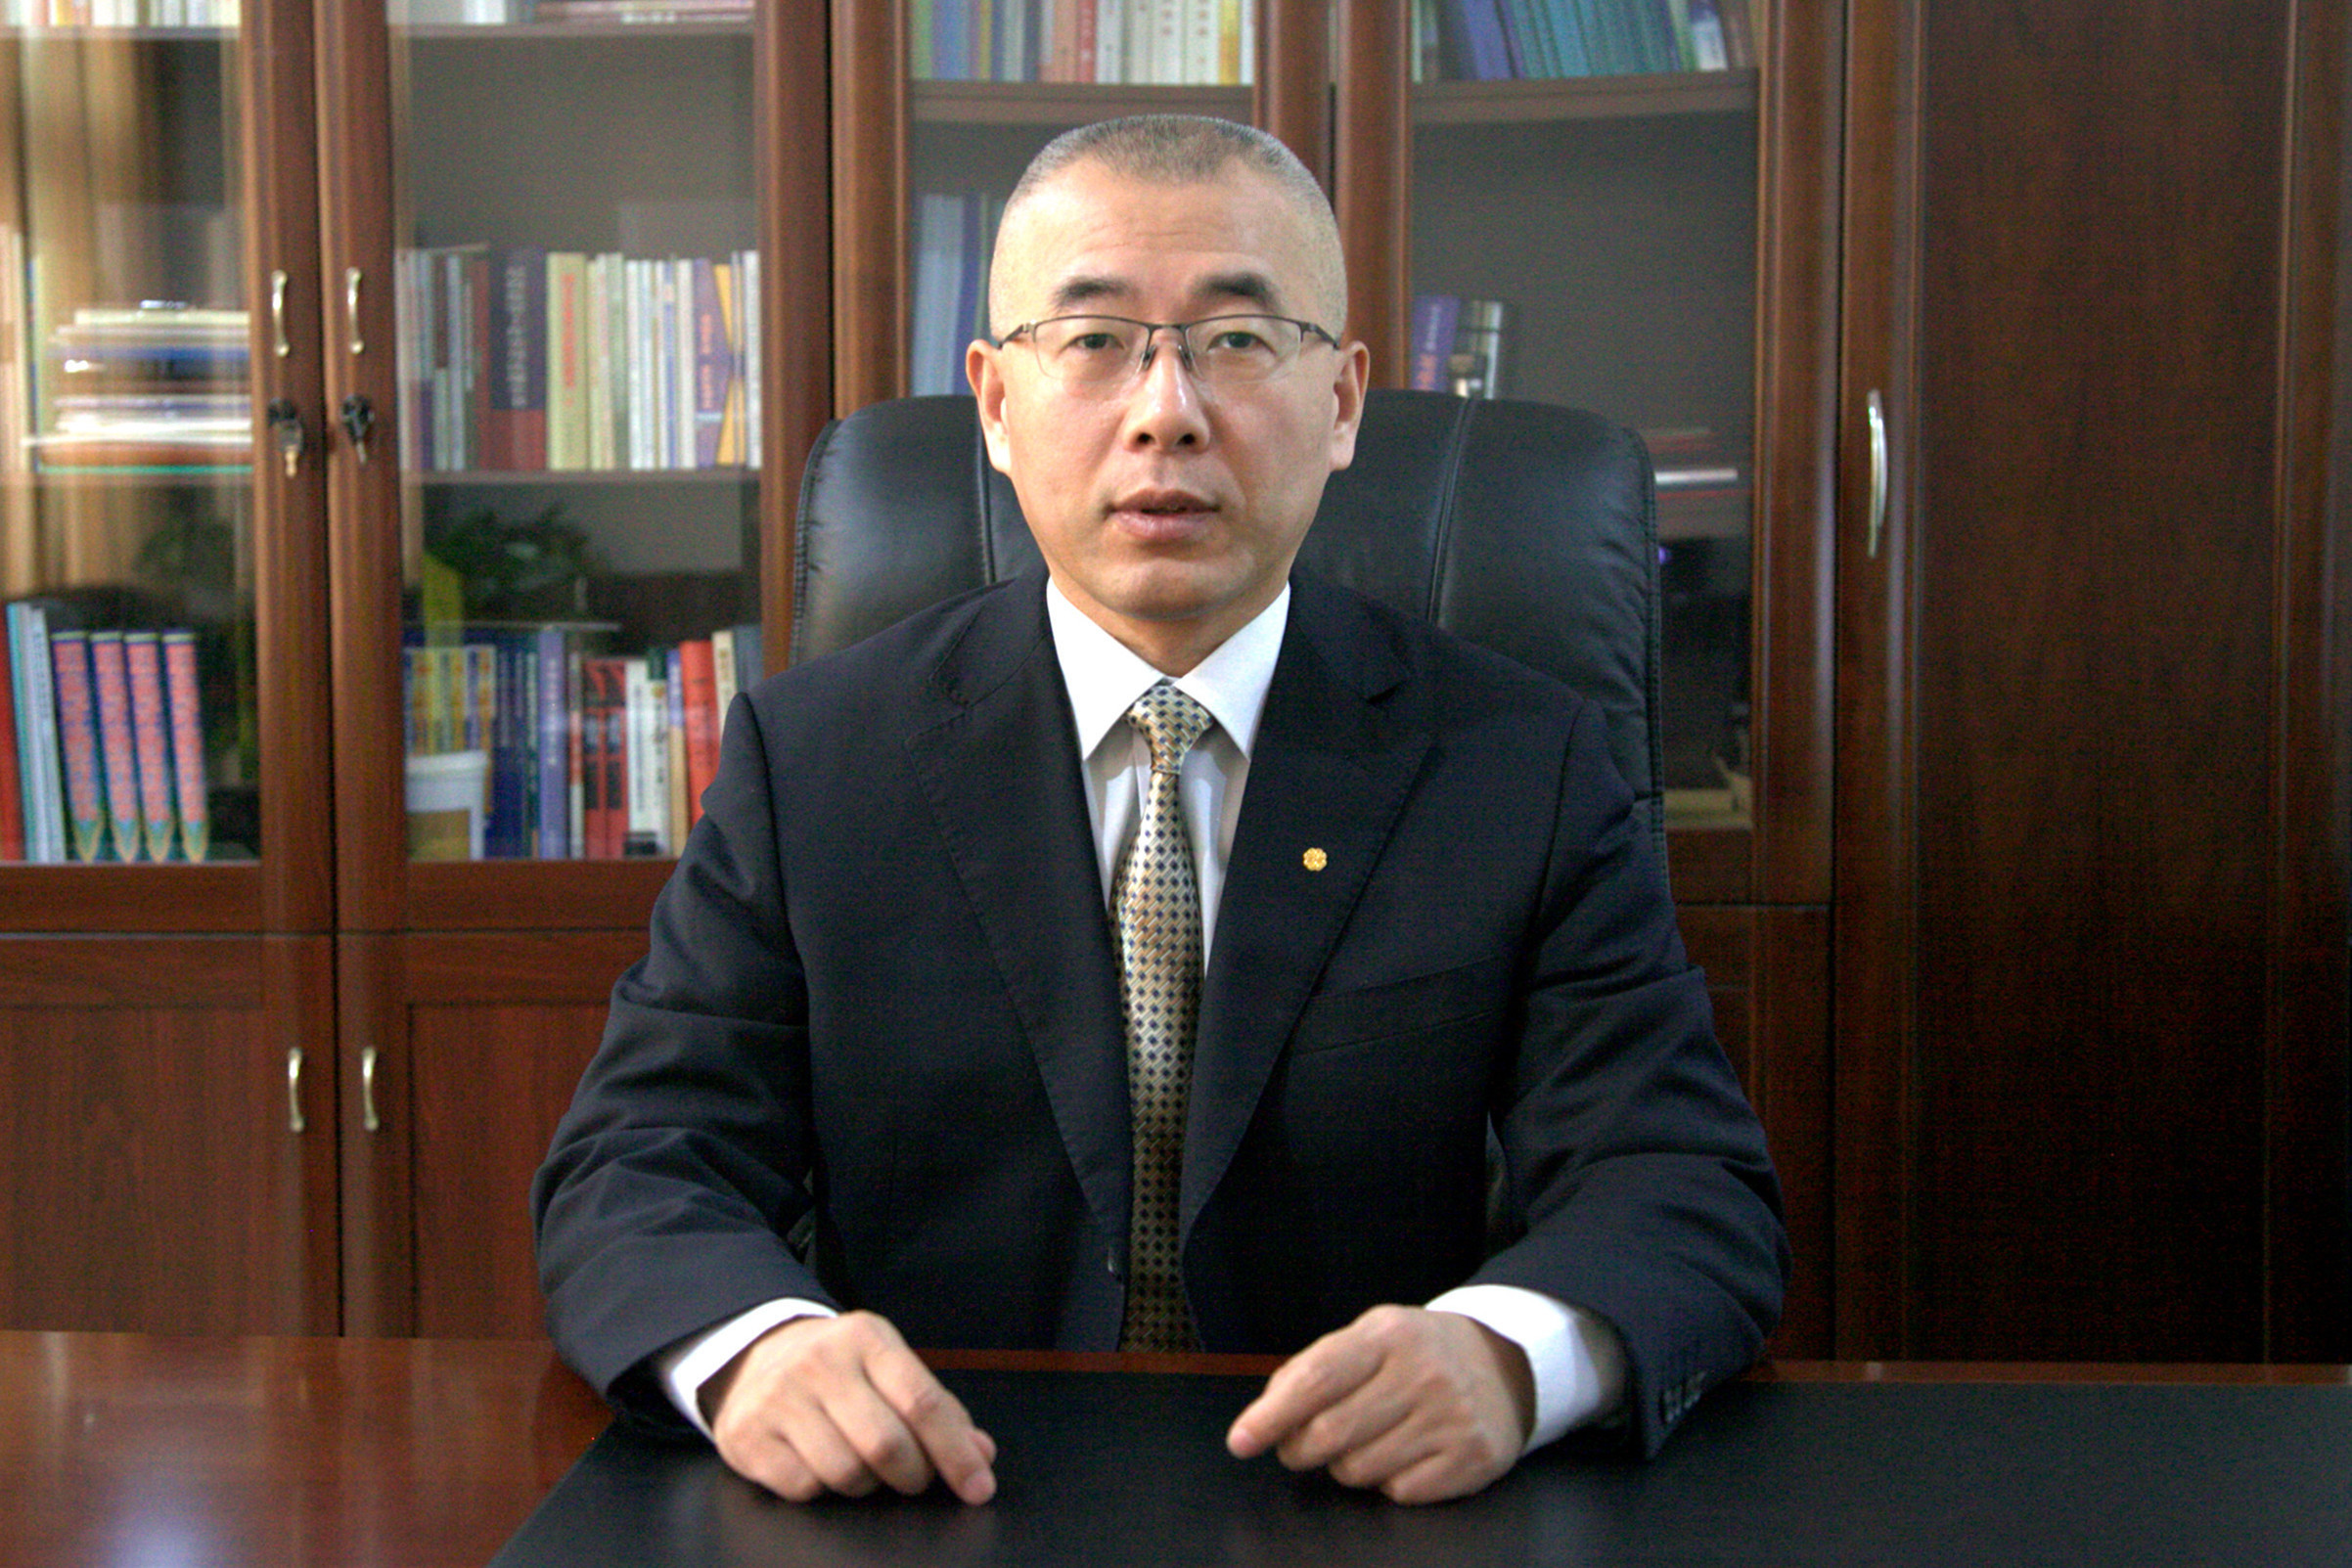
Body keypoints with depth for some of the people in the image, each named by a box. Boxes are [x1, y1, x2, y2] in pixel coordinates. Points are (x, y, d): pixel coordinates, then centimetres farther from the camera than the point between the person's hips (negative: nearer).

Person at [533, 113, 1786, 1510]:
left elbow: (1691, 1195, -7)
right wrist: (760, 1344, -26)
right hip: (931, 1512, -3)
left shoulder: (1523, 765, -1)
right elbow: (641, 1164, -2)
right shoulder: (812, 756, 2)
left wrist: (1502, 1355, -30)